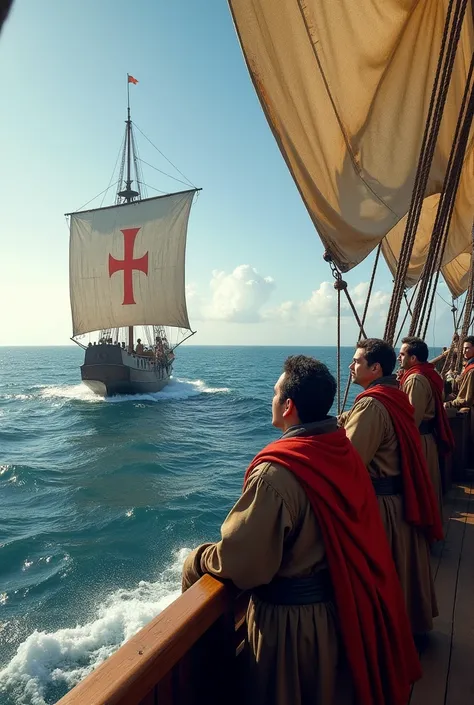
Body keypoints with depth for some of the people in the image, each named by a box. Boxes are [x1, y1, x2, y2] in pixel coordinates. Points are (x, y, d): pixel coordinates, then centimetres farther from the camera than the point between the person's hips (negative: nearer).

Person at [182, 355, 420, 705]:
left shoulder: (276, 473, -30)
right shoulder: (344, 451, -7)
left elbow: (241, 563, -26)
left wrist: (197, 560, -6)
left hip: (291, 618, -6)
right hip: (345, 606, 7)